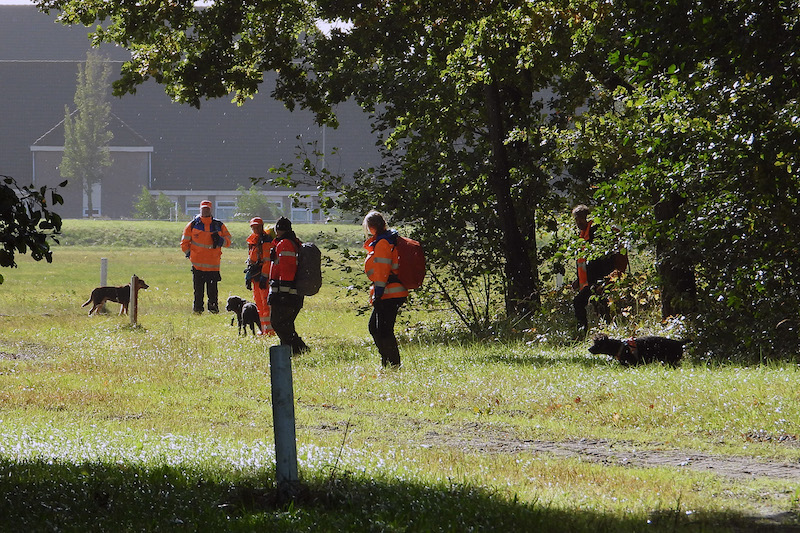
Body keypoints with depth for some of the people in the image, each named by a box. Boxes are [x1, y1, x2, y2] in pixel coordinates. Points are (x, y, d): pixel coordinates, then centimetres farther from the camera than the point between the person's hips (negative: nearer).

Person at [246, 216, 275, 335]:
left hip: (264, 276, -9)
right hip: (255, 276, 9)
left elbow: (267, 261, -16)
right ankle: (263, 329, 15)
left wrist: (264, 277, -21)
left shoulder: (266, 240, -11)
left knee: (266, 303, -11)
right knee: (258, 302, 10)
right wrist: (248, 277, 20)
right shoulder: (252, 240, 16)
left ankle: (269, 329, -11)